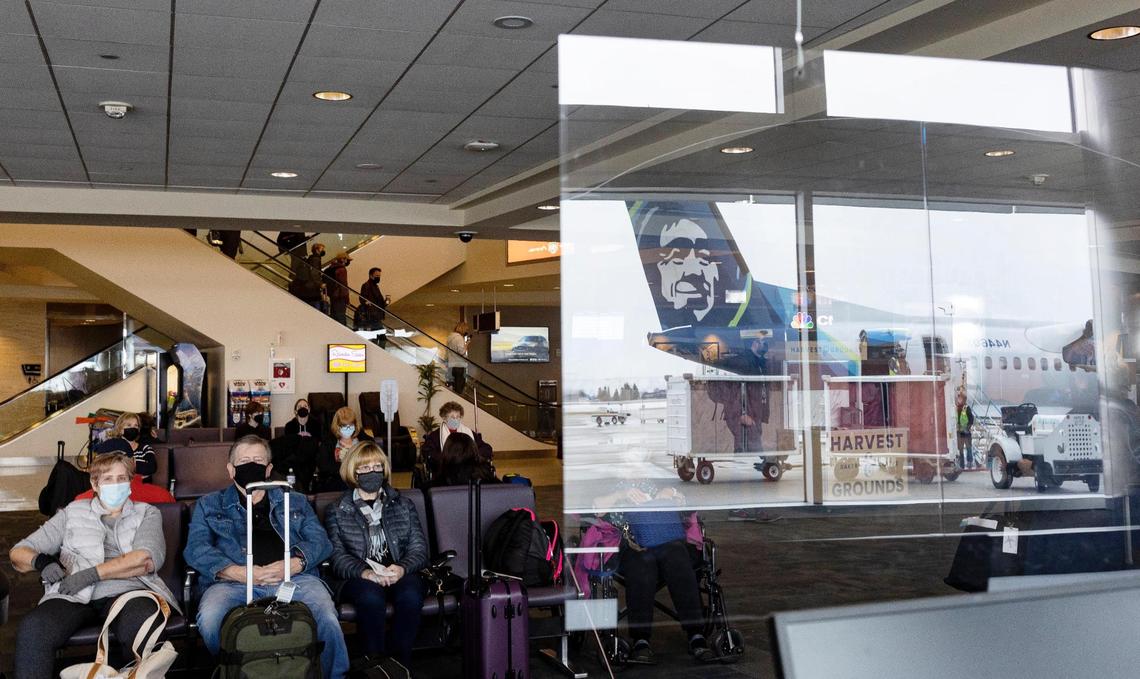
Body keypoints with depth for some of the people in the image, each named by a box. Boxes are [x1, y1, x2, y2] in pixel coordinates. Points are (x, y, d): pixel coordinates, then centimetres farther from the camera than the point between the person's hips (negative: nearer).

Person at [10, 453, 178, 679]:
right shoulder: (73, 512, 25)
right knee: (33, 629, -33)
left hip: (127, 591, -1)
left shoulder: (147, 514, 20)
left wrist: (92, 573, -10)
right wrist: (41, 561, -2)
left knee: (143, 624, -38)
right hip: (74, 596, 2)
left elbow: (147, 560, 0)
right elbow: (19, 552, 23)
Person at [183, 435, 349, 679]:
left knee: (327, 620, -32)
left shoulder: (295, 501, 28)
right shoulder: (209, 505, 24)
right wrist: (239, 573, -9)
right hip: (234, 582, 0)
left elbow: (320, 540, 15)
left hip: (294, 578, 0)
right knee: (209, 619, -35)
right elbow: (195, 548, 8)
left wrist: (292, 565, -8)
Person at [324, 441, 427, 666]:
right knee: (371, 597, -36)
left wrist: (402, 568, -16)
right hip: (357, 578, -1)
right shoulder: (337, 512, 14)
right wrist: (365, 572, -22)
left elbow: (419, 546, 8)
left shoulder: (403, 505, 19)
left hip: (400, 574, 1)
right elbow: (337, 556, -1)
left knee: (410, 595, -34)